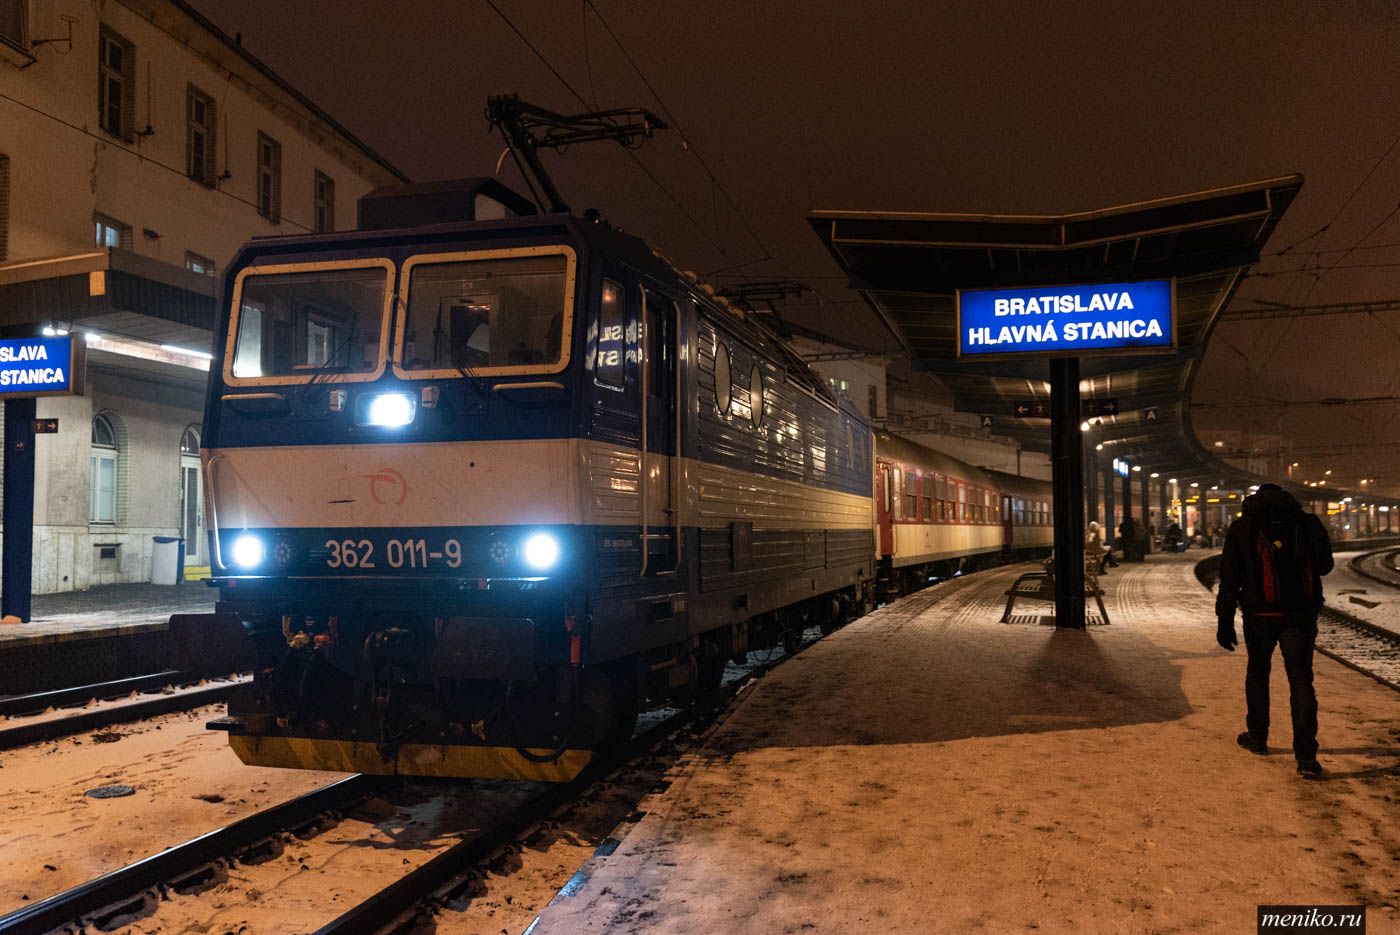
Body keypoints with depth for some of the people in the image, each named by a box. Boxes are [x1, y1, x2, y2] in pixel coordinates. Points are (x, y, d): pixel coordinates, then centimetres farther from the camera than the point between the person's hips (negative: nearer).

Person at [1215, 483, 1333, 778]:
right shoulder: (1309, 523, 5)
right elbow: (1324, 566, 18)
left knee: (1257, 675, 18)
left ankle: (1257, 737, 27)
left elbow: (1229, 577, -1)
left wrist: (1225, 620, 1)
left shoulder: (1242, 527, 2)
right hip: (1300, 616, 0)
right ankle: (1306, 755, -6)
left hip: (1259, 615, 0)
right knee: (1301, 681, 1)